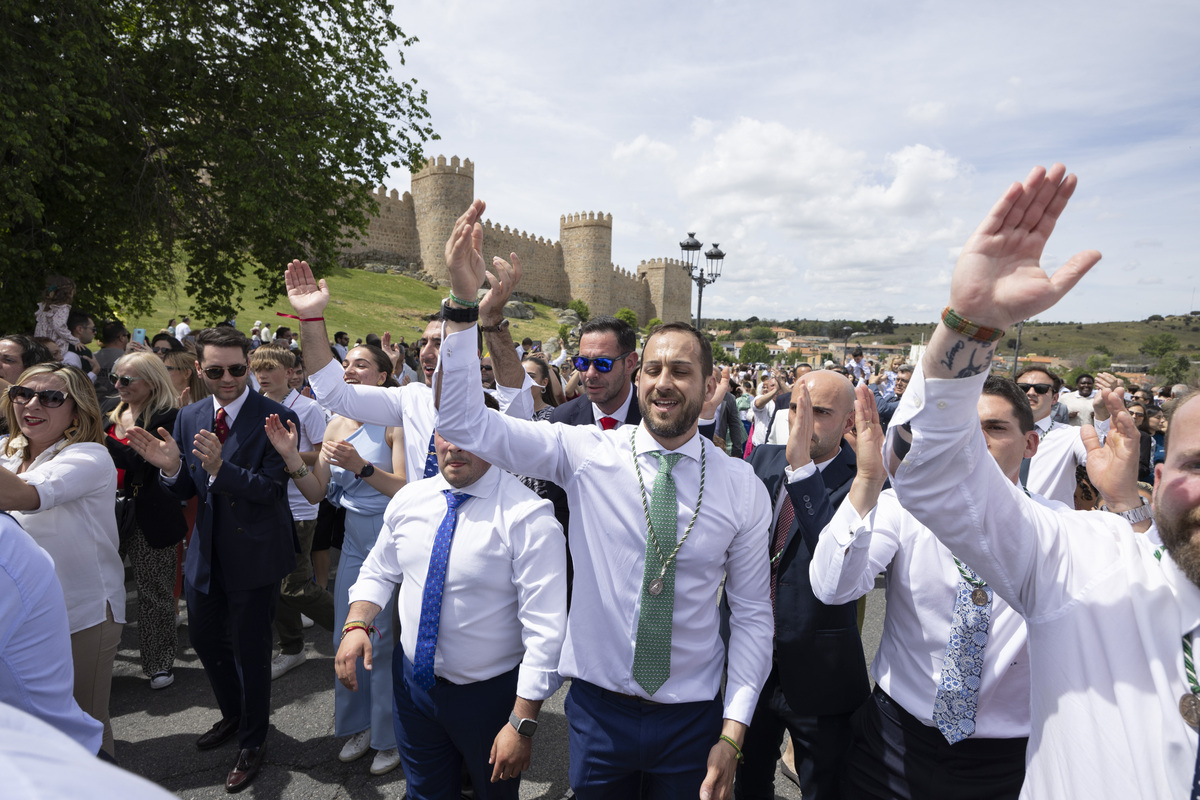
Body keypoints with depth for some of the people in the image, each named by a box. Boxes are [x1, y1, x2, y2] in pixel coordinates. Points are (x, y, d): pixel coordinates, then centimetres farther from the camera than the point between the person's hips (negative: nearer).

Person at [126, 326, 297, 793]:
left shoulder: (276, 417, -18)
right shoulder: (189, 418, 2)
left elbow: (270, 488, -22)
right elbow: (186, 490, 6)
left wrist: (220, 467, -36)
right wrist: (171, 467, -16)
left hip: (254, 553, -6)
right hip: (207, 552, 6)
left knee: (250, 649, 6)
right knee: (204, 637, 21)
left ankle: (253, 742, 30)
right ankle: (233, 716, 47)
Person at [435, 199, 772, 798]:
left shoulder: (743, 488, -8)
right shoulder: (587, 452, -11)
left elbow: (753, 613, -2)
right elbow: (464, 424, -18)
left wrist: (733, 732, -5)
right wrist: (464, 301, -29)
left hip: (692, 719, 1)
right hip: (599, 706, 0)